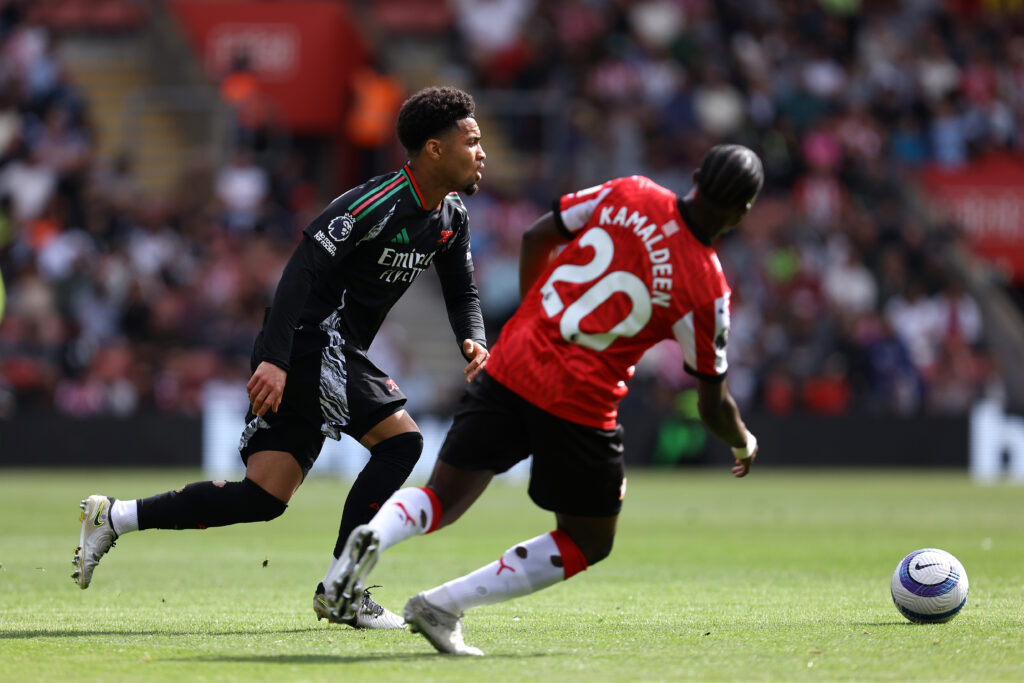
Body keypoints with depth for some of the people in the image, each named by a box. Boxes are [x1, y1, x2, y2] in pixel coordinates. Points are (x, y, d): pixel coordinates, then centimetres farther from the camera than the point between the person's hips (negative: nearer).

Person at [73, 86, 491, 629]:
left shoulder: (451, 218, 10)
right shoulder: (378, 204, -18)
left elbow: (462, 291, 21)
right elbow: (304, 268, -23)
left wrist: (473, 340, -3)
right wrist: (275, 360, -30)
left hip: (331, 355, 9)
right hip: (312, 340, -9)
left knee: (263, 498, 2)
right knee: (400, 440, -16)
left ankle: (113, 517, 7)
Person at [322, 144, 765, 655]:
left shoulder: (628, 193, 1)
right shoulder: (707, 287, -7)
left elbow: (536, 237, 10)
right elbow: (713, 406, 1)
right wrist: (743, 443, 23)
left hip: (510, 368, 4)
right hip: (580, 407, -4)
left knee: (441, 501, 16)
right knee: (587, 543, 16)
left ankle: (374, 535, -19)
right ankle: (444, 605, 2)